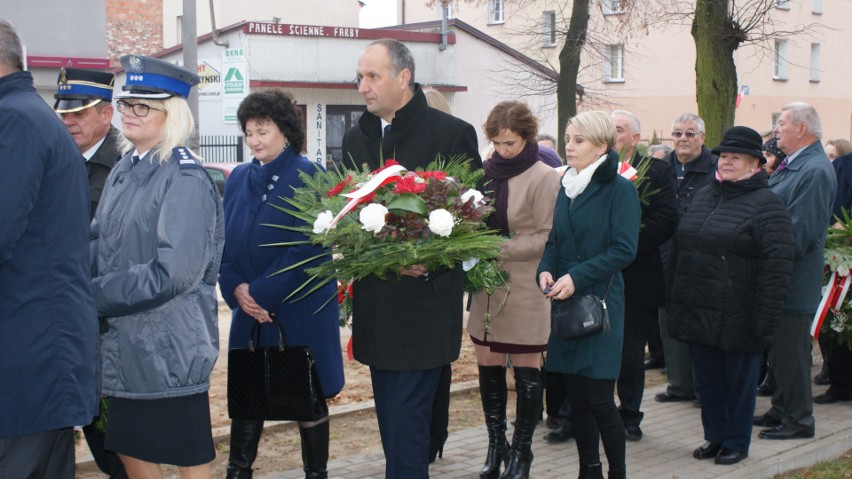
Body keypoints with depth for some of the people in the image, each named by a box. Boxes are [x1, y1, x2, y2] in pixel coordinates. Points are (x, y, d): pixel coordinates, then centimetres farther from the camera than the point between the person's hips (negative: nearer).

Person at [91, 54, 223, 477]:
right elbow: (99, 243, 13)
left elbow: (174, 272, -23)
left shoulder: (186, 180, -15)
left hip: (168, 344, -8)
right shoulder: (123, 170, 10)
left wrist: (95, 294, -17)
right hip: (123, 341, 8)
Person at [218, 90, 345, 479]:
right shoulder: (239, 179, 8)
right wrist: (236, 289, -9)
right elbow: (223, 242, 7)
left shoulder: (309, 178, -9)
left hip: (300, 311, -5)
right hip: (250, 310, 5)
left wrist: (261, 292, -17)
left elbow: (306, 249, -15)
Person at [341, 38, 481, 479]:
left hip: (424, 303, -6)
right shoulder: (356, 138, 12)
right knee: (390, 415, 14)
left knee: (406, 416, -7)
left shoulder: (453, 134, -6)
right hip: (376, 305, 6)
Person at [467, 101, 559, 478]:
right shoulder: (487, 171, 6)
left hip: (525, 288, -5)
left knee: (526, 371, 5)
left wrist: (500, 250, -17)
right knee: (488, 366, 10)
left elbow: (547, 236, -11)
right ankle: (496, 445, 24)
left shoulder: (544, 178, -8)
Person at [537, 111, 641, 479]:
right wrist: (545, 269, -4)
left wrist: (577, 277, -21)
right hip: (565, 303, 6)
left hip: (600, 303, -6)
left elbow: (624, 250, -14)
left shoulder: (620, 189, -8)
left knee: (598, 398, -5)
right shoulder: (567, 187, 12)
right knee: (576, 395, 9)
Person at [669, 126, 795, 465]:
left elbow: (776, 269, -15)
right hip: (696, 313, 6)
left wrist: (762, 322, -19)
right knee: (707, 380, 14)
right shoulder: (704, 196, 12)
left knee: (738, 383, 8)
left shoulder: (766, 205, -9)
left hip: (736, 319, -6)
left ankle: (736, 443, 22)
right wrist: (675, 302, 12)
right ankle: (714, 436, 30)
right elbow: (679, 248, 17)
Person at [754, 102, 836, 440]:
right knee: (779, 350, 18)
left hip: (794, 282, -10)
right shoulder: (790, 165, 11)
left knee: (791, 353, 0)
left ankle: (798, 421, 12)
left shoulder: (815, 171, -20)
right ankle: (781, 411, 30)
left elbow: (801, 235, -24)